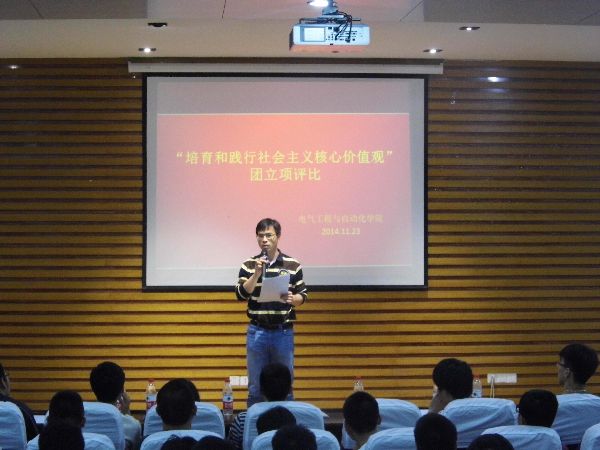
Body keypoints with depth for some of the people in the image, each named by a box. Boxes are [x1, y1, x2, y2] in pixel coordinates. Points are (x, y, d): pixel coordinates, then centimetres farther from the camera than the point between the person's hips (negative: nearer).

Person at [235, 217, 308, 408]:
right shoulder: (249, 265, 2)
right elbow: (241, 295, -7)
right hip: (257, 332, 0)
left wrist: (292, 299, -16)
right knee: (255, 388, 7)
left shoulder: (293, 265, 2)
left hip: (284, 332, 0)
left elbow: (303, 295, 6)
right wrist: (257, 273, -18)